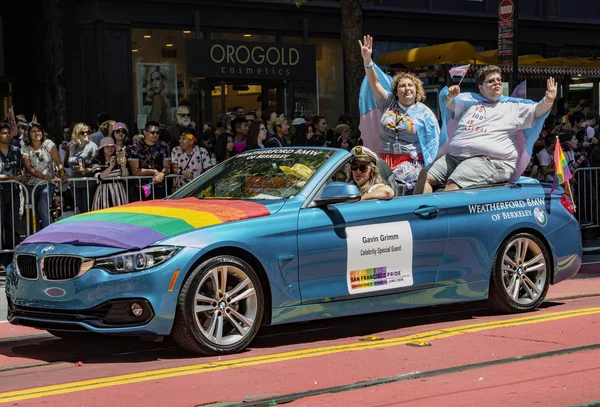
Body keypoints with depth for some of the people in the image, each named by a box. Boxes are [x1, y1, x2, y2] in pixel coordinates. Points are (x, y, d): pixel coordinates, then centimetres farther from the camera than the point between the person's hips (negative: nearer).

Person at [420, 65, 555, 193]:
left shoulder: (514, 106, 15)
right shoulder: (470, 100, 28)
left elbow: (537, 111, 4)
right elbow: (450, 105, 27)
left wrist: (548, 102, -19)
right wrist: (450, 97, 2)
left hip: (490, 159, -6)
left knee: (453, 185, -31)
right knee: (425, 179, -9)